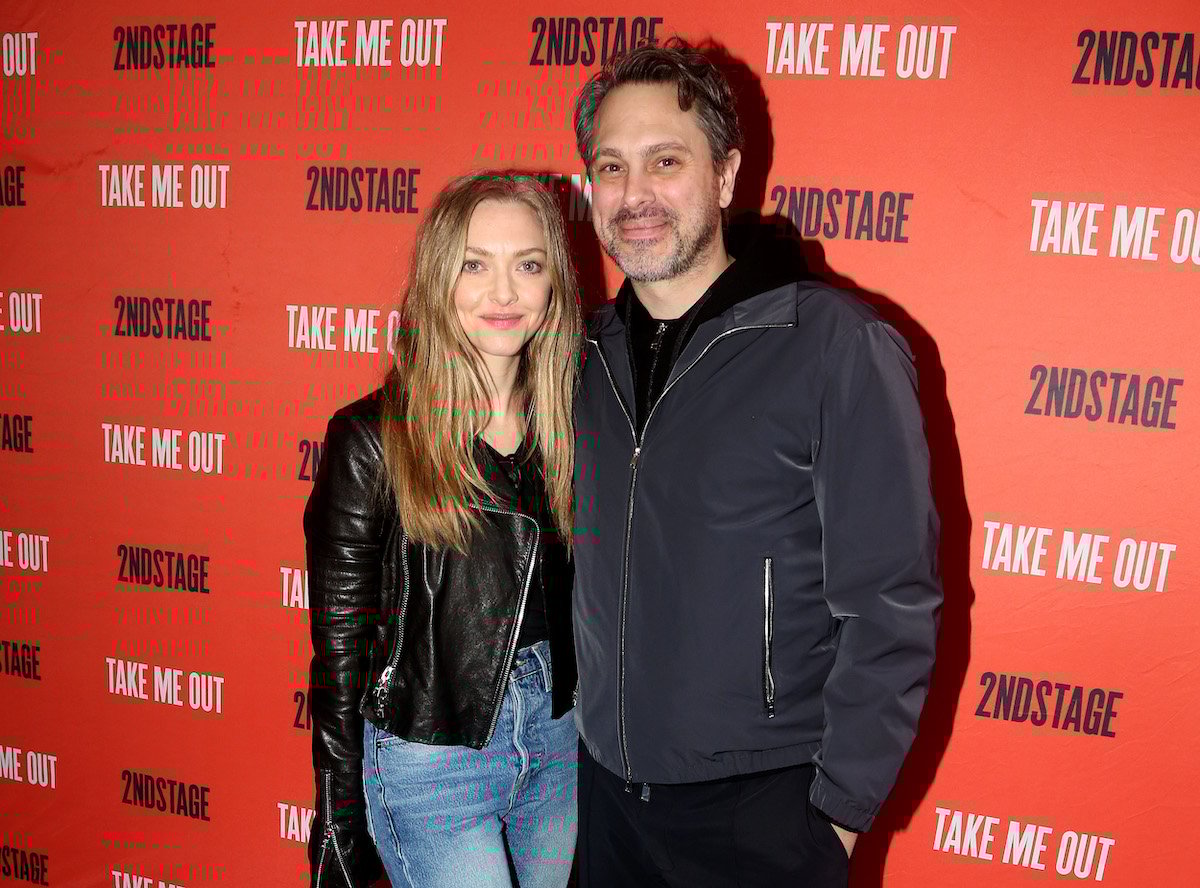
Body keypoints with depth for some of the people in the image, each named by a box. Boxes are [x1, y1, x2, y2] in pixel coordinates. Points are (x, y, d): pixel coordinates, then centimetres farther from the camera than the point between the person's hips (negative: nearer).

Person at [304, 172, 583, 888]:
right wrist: (340, 828, -5)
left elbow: (581, 601, 7)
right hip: (431, 762, -4)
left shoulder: (568, 422, 0)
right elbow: (339, 647, -9)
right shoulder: (371, 439, -13)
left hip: (558, 743, 5)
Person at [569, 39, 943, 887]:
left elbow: (891, 603, -13)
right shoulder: (589, 353, 1)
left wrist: (842, 807, -11)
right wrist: (569, 735, 9)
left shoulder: (837, 346, -15)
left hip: (764, 814, -5)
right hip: (602, 788, 5)